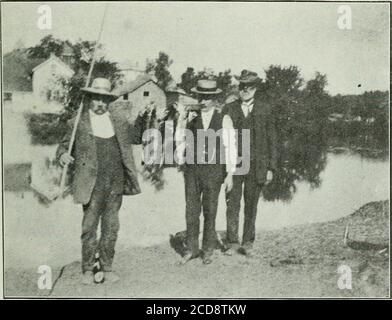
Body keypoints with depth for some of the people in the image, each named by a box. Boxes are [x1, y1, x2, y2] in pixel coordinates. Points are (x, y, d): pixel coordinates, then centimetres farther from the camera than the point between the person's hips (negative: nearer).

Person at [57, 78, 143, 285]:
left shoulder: (118, 119, 11)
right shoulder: (79, 122, 1)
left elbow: (137, 138, 17)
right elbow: (64, 145, 8)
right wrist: (63, 155, -14)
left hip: (115, 183, 3)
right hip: (93, 184, -3)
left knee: (111, 227, 9)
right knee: (89, 226, 0)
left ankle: (107, 268, 22)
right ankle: (88, 270, 15)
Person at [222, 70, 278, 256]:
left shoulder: (265, 110, 4)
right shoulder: (229, 109, 6)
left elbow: (271, 140, 5)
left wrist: (271, 168, 0)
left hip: (255, 165, 0)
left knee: (251, 206, 7)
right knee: (232, 204, 0)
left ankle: (248, 244, 18)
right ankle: (232, 243, 10)